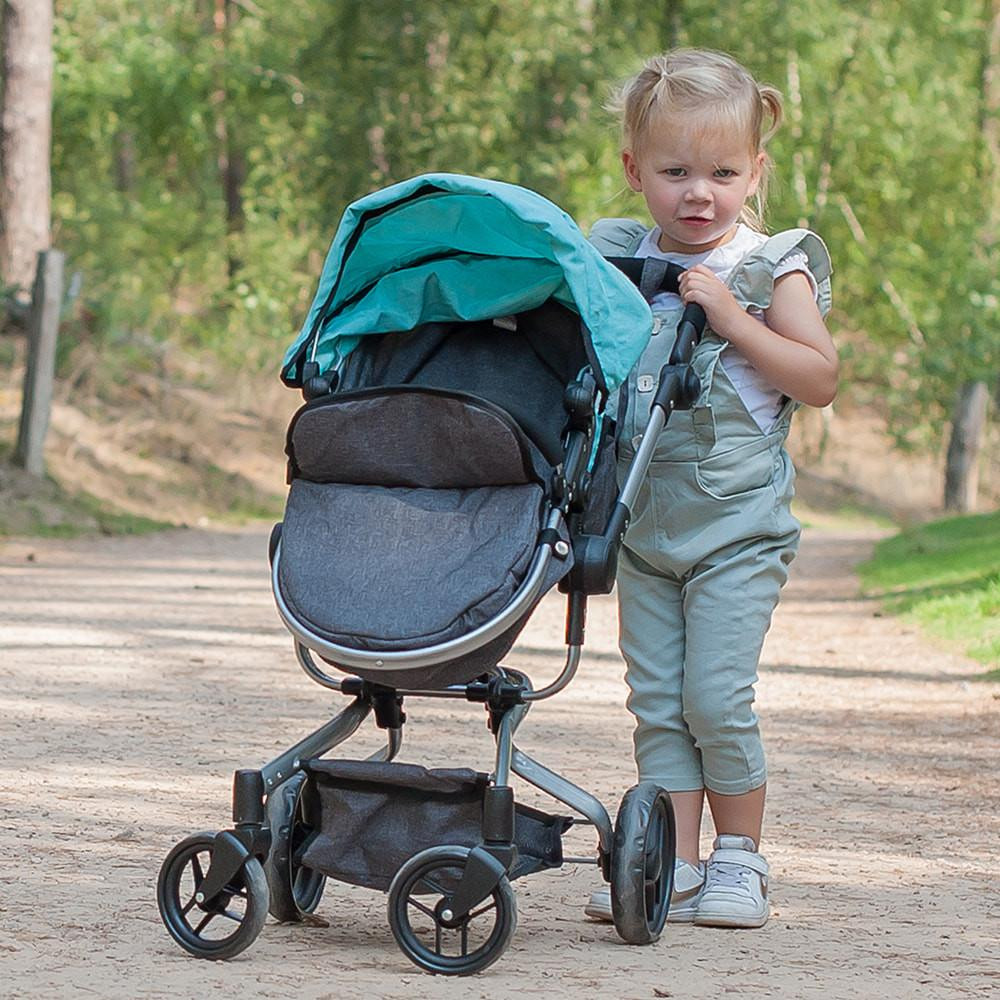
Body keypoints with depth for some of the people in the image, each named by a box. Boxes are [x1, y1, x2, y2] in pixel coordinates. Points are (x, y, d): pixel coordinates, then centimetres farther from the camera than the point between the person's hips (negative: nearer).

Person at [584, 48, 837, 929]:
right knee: (656, 701, 5)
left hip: (737, 526, -5)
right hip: (643, 521, 5)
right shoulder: (620, 261, 6)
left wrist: (733, 320, -19)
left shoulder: (771, 269, -6)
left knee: (716, 697, -8)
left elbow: (821, 379, -11)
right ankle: (675, 865, 11)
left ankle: (739, 861, 8)